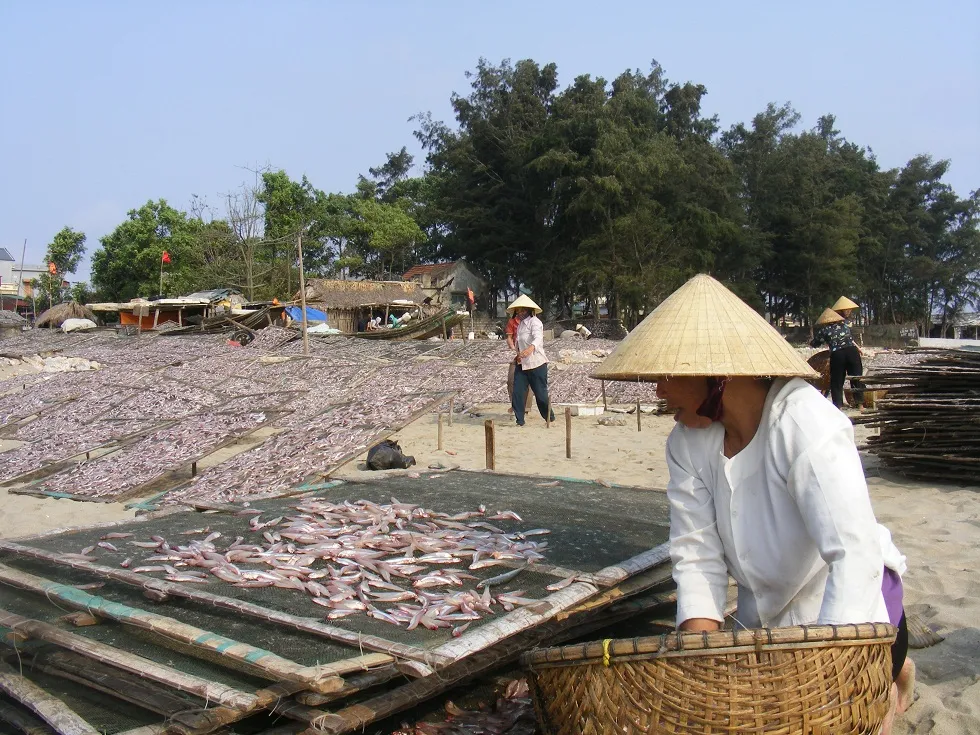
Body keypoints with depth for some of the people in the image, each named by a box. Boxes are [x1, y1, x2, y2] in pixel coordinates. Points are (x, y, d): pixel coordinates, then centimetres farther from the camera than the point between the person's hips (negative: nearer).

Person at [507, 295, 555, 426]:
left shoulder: (534, 322, -14)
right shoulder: (520, 324, 13)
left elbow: (538, 337, -34)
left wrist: (531, 348, -53)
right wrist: (518, 354, 13)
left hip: (536, 364, -7)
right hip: (521, 364, 7)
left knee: (541, 393, 1)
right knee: (517, 393, 0)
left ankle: (550, 418, 20)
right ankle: (519, 420, 9)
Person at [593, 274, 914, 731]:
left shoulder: (804, 423, -28)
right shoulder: (686, 444, -10)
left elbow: (855, 552, -37)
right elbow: (697, 554, -12)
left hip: (848, 611, -6)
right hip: (762, 621, 6)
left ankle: (889, 675, 15)